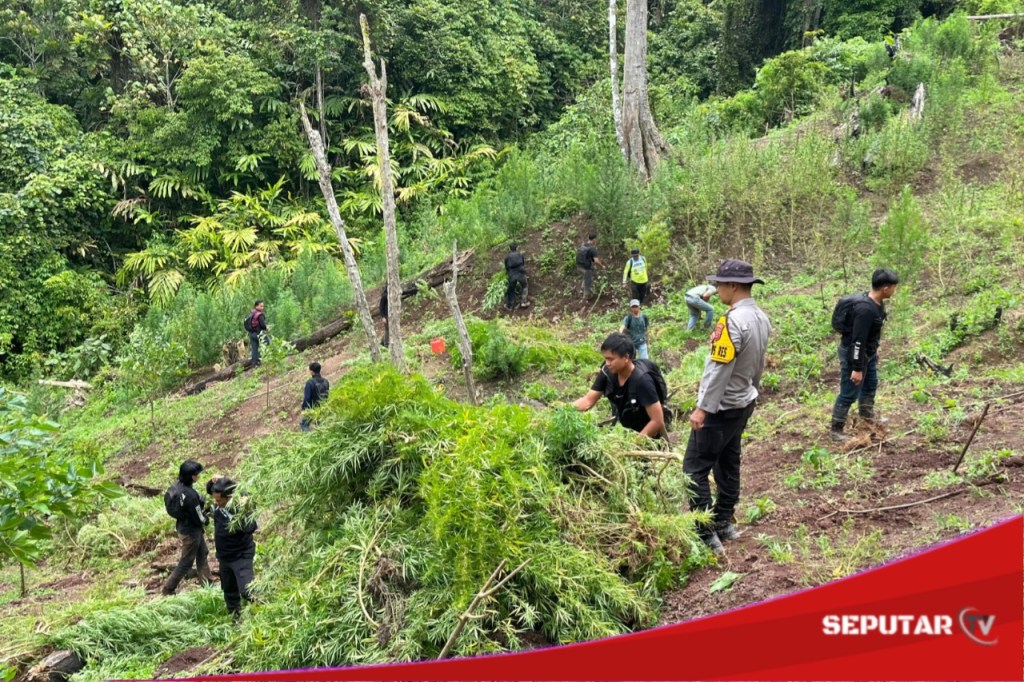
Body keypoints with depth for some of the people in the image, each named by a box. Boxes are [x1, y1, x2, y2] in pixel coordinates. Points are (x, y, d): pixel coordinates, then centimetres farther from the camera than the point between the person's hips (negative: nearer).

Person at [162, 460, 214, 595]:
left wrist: (203, 505, -5)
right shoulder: (190, 494, -33)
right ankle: (168, 588, 23)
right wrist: (207, 520, -3)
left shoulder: (177, 487, -7)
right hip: (190, 532, -9)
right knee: (186, 562, 10)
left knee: (203, 553, 26)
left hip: (183, 526, 9)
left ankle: (208, 582, 41)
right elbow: (199, 519, -24)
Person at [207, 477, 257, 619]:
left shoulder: (241, 507, -28)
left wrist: (244, 512, -51)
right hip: (224, 556, 7)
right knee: (229, 591, 21)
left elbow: (251, 528, -42)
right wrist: (214, 482, -12)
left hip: (241, 556, -7)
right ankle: (235, 617, 39)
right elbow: (209, 489, 10)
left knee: (247, 591, -22)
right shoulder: (218, 504, -9)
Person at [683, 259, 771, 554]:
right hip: (743, 403, 10)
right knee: (727, 463, 18)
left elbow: (719, 369, -25)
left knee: (695, 468, -4)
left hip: (720, 407, -10)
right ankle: (724, 523, 28)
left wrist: (702, 408, -20)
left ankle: (706, 535, -4)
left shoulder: (733, 321, -25)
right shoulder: (761, 318, 5)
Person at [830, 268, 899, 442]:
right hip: (853, 354, -10)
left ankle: (867, 420, 44)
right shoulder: (865, 309, -32)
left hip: (867, 352, 10)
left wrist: (874, 352, 25)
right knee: (849, 393, -1)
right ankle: (836, 429, 12)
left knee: (870, 385, 25)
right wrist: (857, 368, -26)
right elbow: (858, 340, -30)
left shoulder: (877, 303, -1)